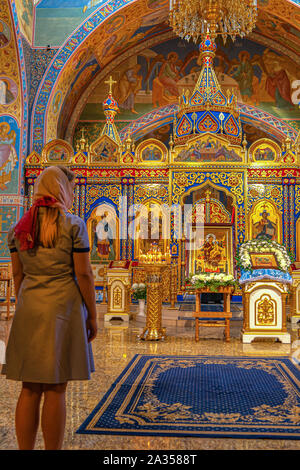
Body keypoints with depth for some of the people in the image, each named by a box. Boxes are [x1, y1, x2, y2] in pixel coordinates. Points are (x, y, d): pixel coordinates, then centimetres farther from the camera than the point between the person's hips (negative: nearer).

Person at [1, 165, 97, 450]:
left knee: (29, 389, 12)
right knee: (55, 390, 4)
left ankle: (25, 449, 20)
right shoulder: (73, 225, -7)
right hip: (63, 308, -4)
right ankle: (52, 449, 13)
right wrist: (92, 316, -1)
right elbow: (83, 274, -9)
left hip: (28, 311, 5)